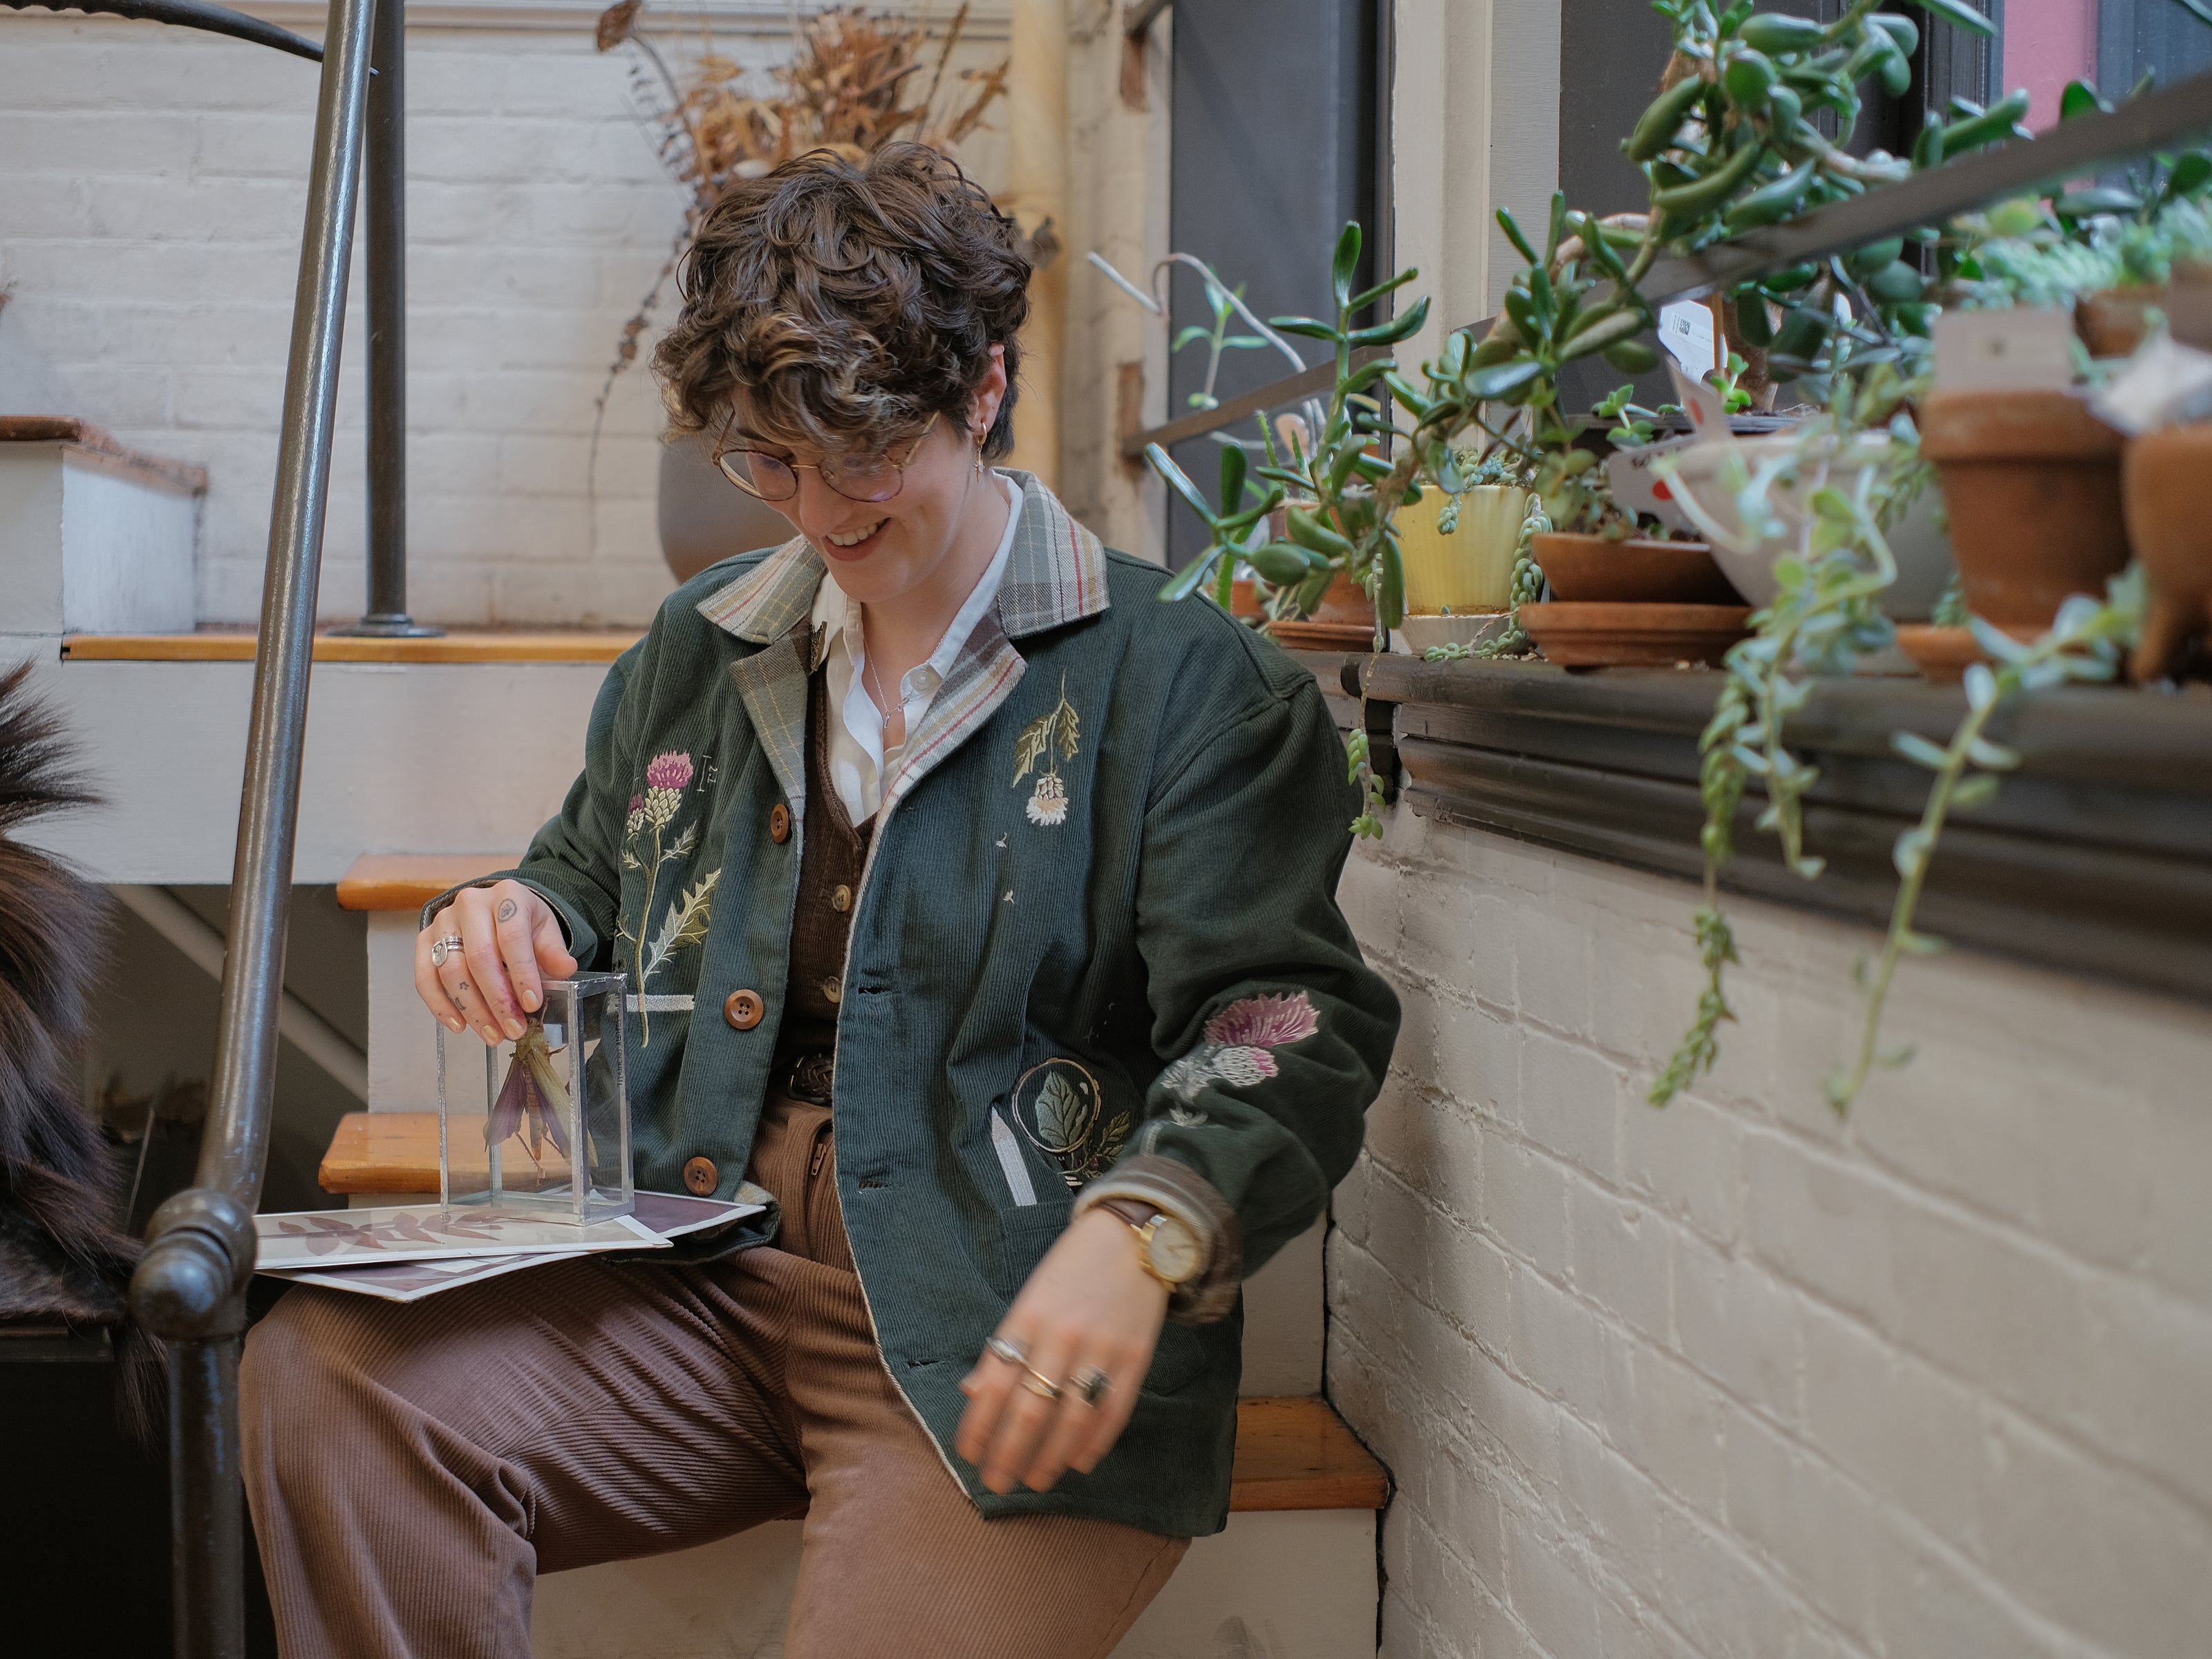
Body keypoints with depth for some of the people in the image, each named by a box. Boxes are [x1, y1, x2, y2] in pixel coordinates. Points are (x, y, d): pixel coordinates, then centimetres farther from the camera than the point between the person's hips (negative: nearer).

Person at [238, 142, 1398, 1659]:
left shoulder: (1188, 683, 0)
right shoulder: (699, 650, 18)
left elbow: (1288, 1024, -9)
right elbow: (594, 876, 32)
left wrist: (1137, 1240, -29)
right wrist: (520, 921, 5)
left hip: (1001, 1340, -4)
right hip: (699, 1290, 5)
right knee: (324, 1377, -20)